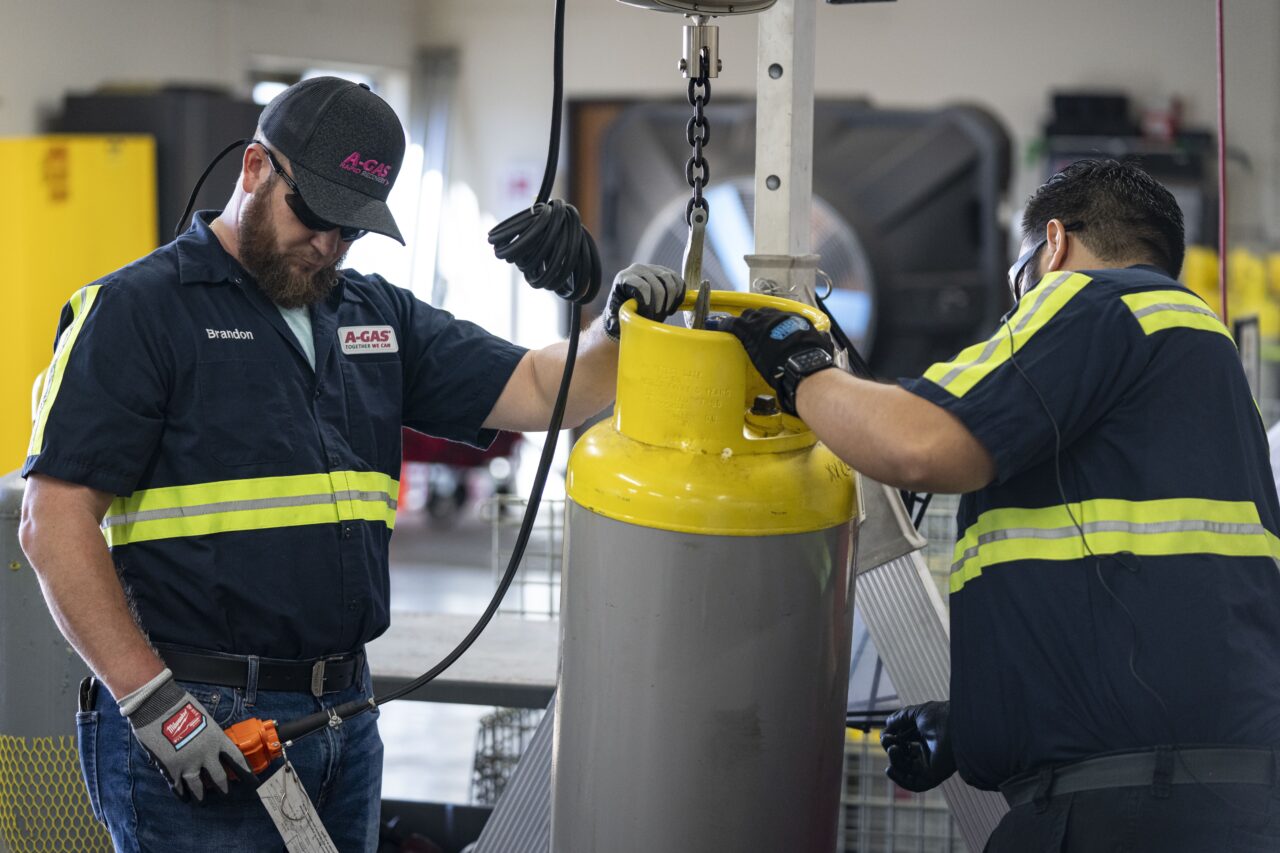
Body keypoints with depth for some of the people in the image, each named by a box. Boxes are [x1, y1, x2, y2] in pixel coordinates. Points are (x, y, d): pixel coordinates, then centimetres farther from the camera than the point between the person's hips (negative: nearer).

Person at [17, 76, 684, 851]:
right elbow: (57, 525, -12)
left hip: (346, 715, 6)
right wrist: (151, 700, -18)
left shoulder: (377, 316, 14)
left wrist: (621, 331, -11)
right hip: (195, 729, -6)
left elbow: (540, 391, 10)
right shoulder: (137, 310, -5)